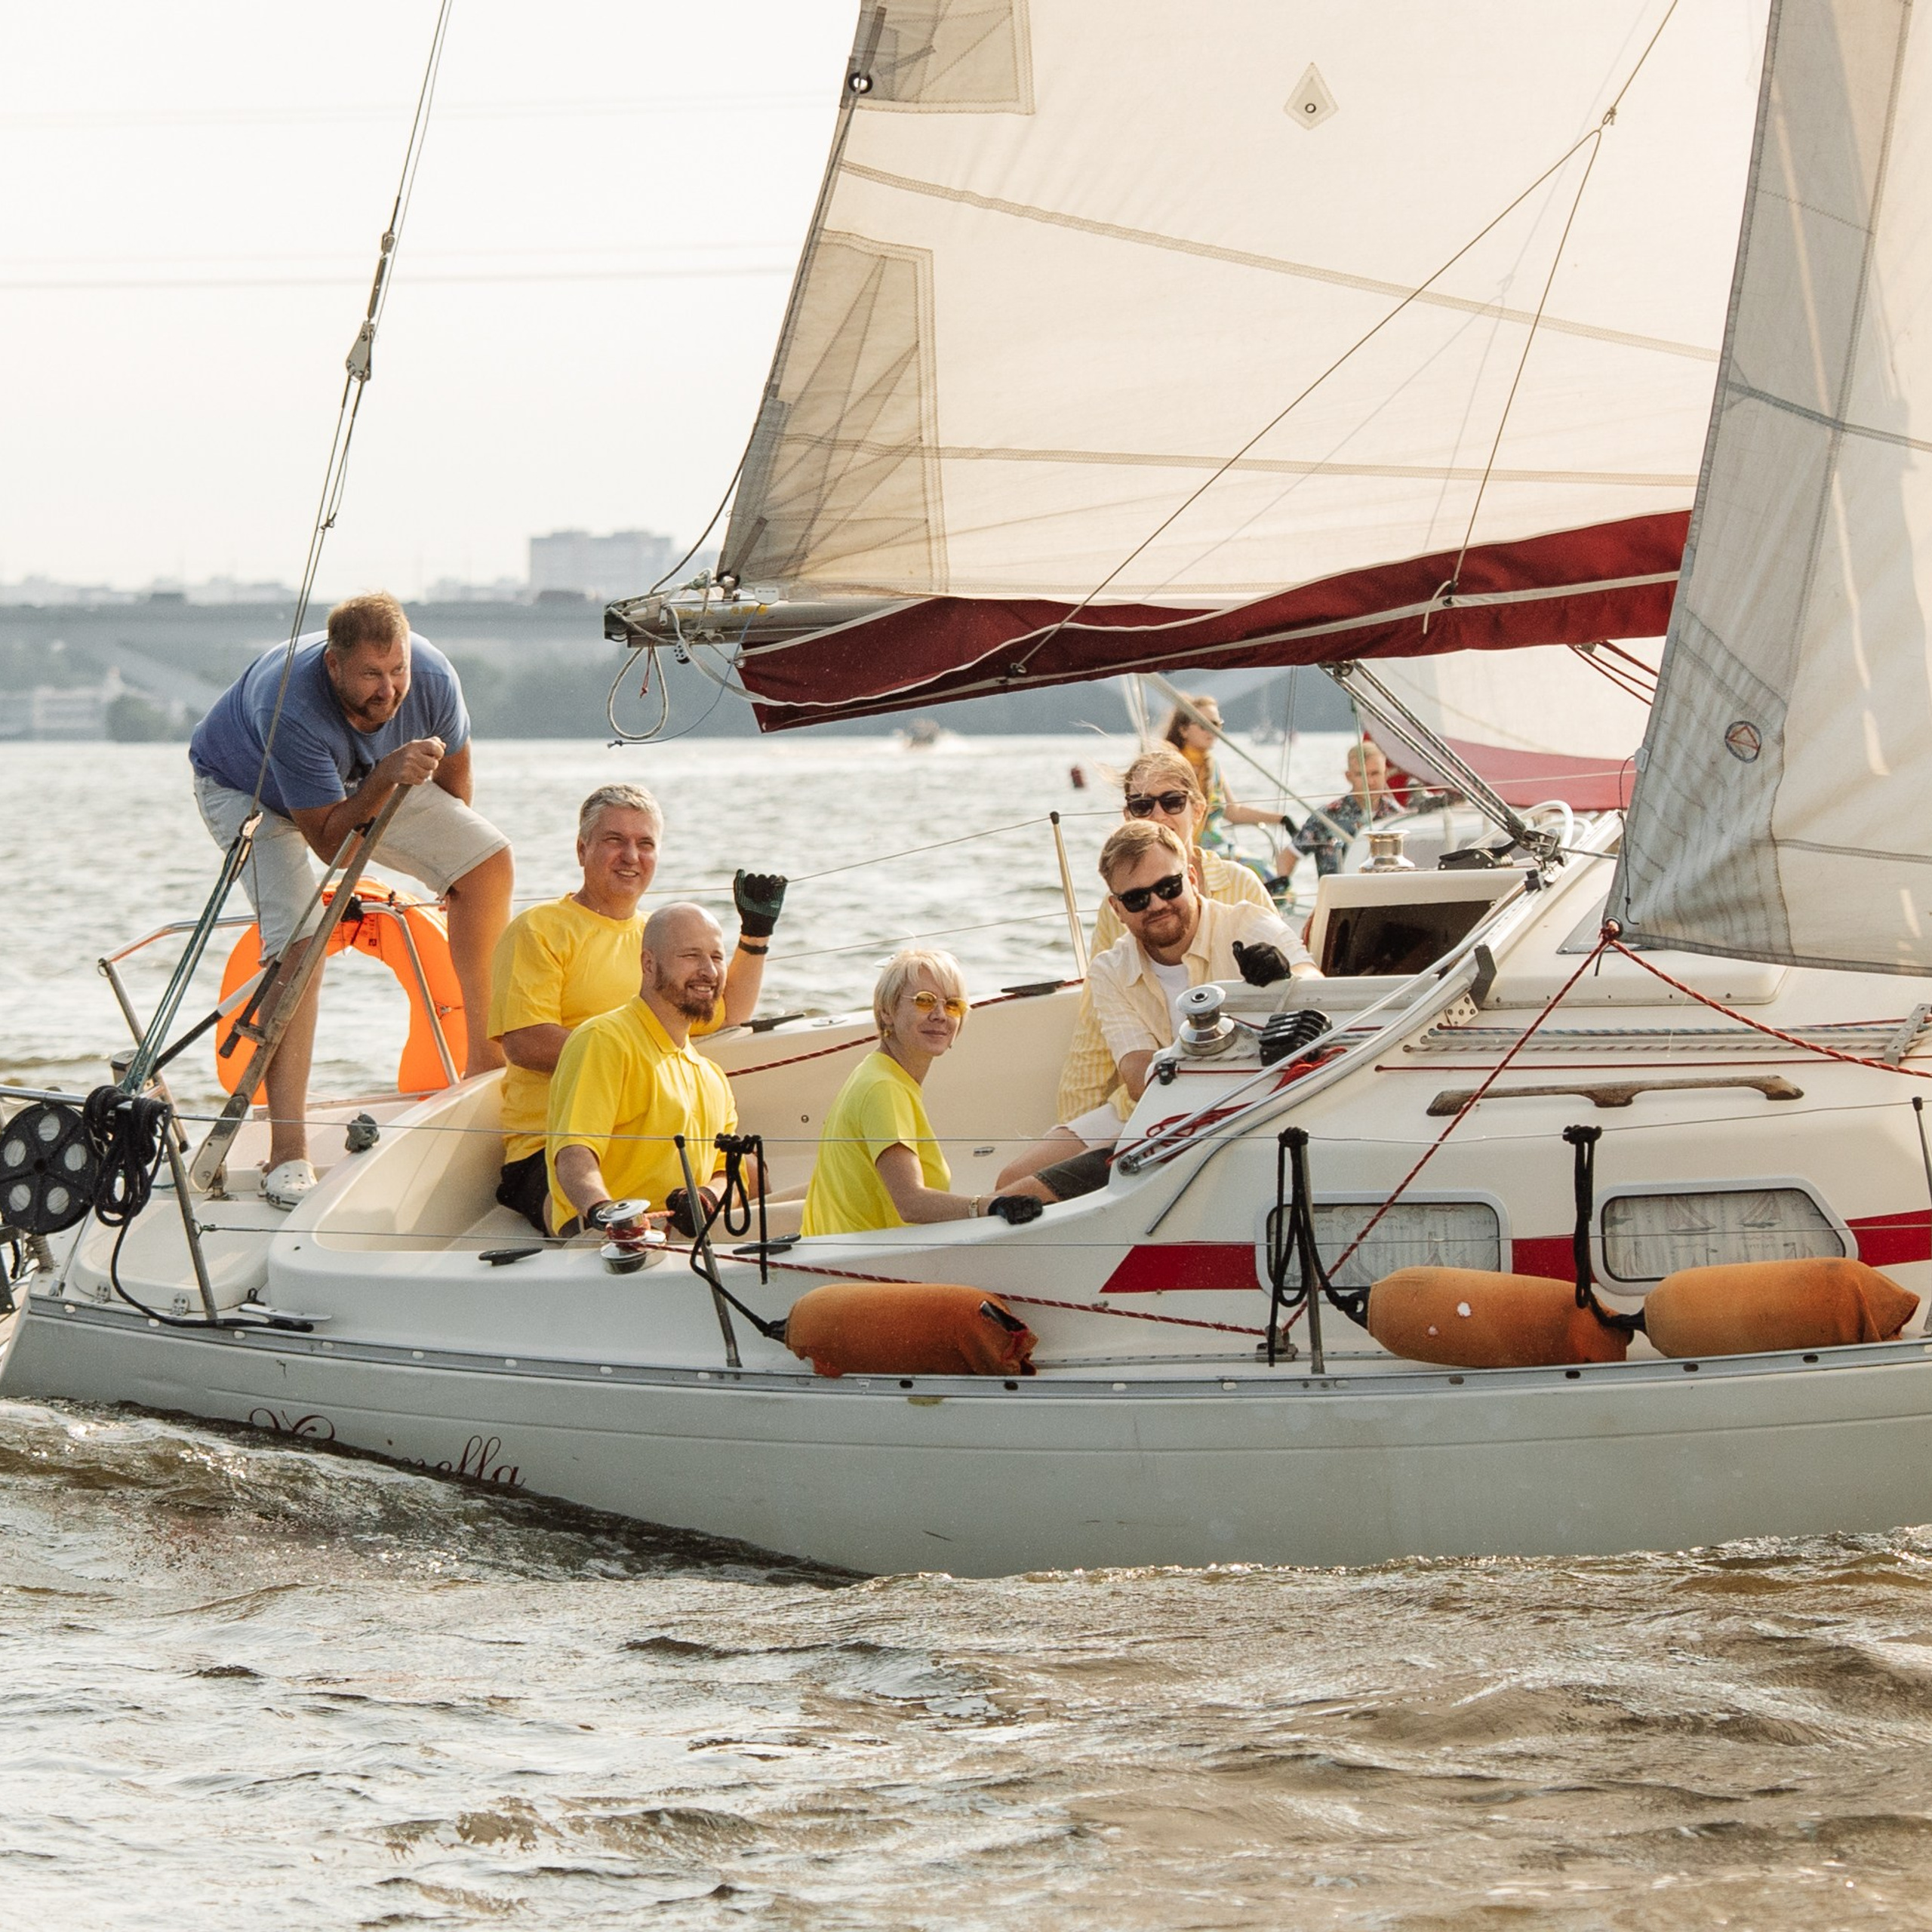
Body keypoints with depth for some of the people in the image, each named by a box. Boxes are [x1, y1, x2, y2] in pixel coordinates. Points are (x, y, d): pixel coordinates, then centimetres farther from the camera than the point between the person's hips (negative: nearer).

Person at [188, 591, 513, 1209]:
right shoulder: (291, 709, -42)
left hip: (367, 780, 6)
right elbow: (328, 838, -35)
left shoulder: (432, 679, -26)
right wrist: (385, 781, -49)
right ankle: (288, 1156, -29)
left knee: (489, 861, -5)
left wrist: (448, 857, 11)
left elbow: (453, 778, -2)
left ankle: (486, 1062, 9)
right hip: (247, 785, -6)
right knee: (299, 943, -26)